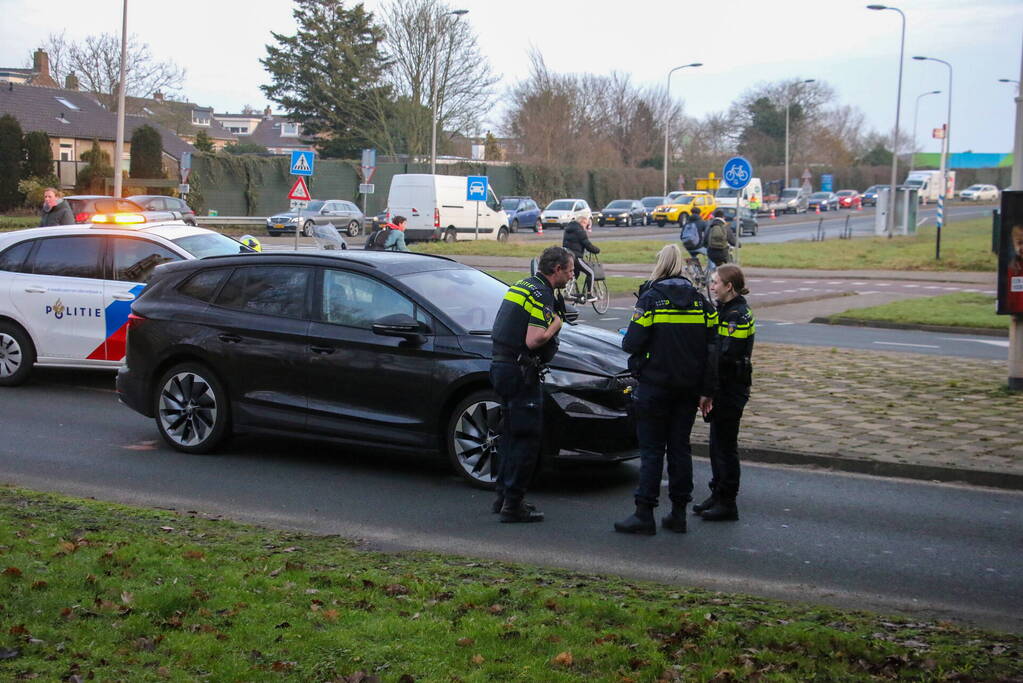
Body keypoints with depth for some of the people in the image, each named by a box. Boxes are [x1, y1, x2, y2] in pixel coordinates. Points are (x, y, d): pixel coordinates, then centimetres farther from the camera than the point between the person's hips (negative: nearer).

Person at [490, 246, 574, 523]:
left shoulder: (521, 286, 15)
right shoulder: (542, 295, -15)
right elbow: (533, 340, -24)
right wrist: (556, 324, -7)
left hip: (501, 365, 10)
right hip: (521, 372, -10)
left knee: (511, 434, 17)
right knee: (526, 439, -4)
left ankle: (504, 496, 24)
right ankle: (512, 505, -3)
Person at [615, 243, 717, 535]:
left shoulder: (651, 298, -9)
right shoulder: (700, 301, 6)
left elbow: (632, 343, -13)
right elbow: (711, 349, 5)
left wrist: (627, 339, 12)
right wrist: (706, 391, 9)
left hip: (655, 386, -4)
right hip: (688, 388, 4)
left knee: (651, 449, 0)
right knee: (680, 448, 10)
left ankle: (644, 514, -2)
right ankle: (678, 513, 13)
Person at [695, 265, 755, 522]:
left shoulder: (738, 314, -17)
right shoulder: (723, 310, 13)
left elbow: (727, 355, -24)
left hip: (731, 389, -9)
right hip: (720, 386, 9)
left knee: (725, 445, -3)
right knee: (717, 442, 15)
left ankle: (727, 503, 4)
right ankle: (718, 494, 25)